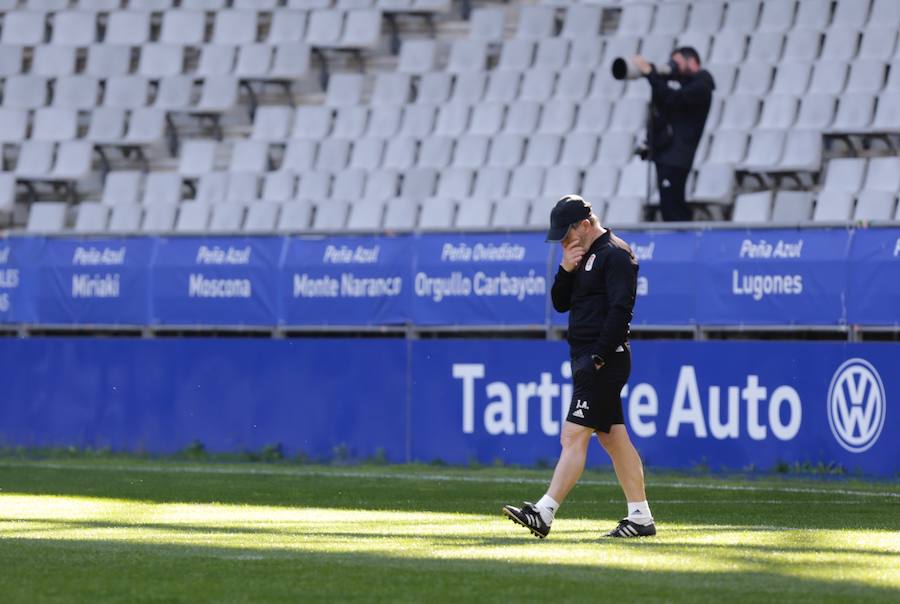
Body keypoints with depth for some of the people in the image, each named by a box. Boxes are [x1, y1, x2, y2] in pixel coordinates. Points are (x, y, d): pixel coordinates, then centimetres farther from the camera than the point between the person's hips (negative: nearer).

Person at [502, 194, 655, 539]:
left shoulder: (615, 255, -12)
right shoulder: (584, 256, 18)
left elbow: (620, 310, -20)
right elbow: (561, 303, 18)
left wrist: (597, 357, -23)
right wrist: (566, 271, 0)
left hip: (605, 359, -10)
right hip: (586, 359, 10)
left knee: (573, 437, -14)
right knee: (613, 439, 10)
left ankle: (544, 514, -19)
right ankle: (641, 518, 13)